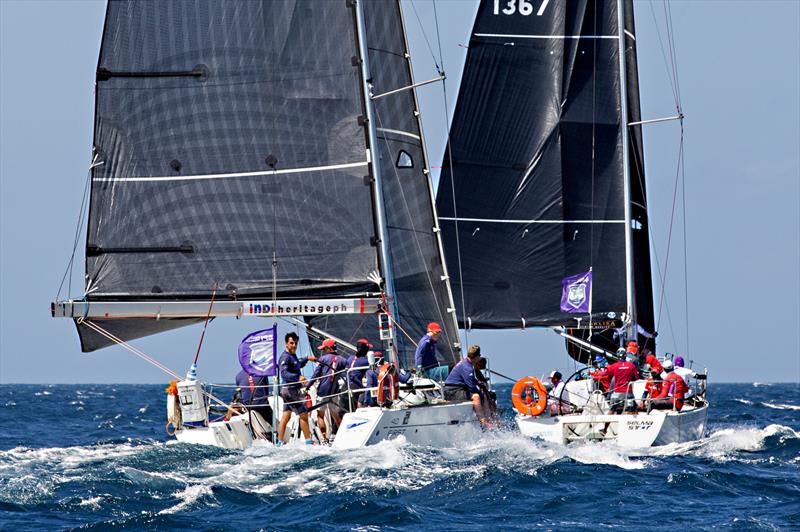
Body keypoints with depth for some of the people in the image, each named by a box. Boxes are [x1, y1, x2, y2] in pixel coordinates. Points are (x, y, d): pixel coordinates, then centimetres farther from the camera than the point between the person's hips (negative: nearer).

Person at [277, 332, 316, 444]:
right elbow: (284, 373, -29)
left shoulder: (293, 355, 16)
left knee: (286, 417, 11)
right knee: (303, 415, -7)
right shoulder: (285, 357, -16)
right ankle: (308, 441, -5)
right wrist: (298, 377, -41)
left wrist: (307, 359, 39)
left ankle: (280, 442, 13)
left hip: (293, 389, 10)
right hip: (290, 389, -10)